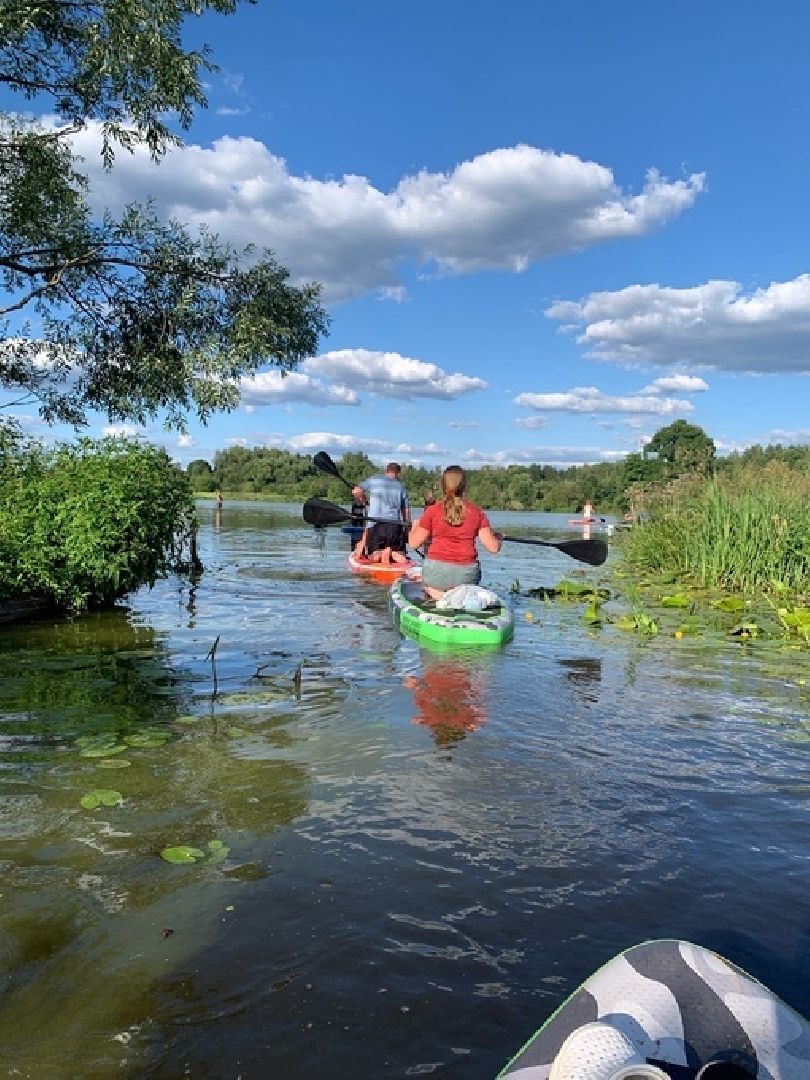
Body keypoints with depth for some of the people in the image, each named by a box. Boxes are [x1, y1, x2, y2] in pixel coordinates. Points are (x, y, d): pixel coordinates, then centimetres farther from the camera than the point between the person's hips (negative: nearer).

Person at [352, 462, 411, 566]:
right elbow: (406, 510, 11)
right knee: (400, 555, 8)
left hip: (375, 524, -1)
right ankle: (393, 554, -27)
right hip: (395, 524, 1)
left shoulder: (373, 480, 10)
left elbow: (356, 492, -2)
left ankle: (381, 554, -27)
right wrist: (407, 525, 20)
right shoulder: (400, 486, 15)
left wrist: (365, 500, 17)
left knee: (373, 557, 7)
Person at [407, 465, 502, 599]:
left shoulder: (433, 510, -3)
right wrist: (498, 537, 22)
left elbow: (414, 543, 3)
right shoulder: (477, 512, 1)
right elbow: (493, 548, 0)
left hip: (436, 573, -1)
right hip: (467, 576, 1)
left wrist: (414, 527, 24)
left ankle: (439, 595, -4)